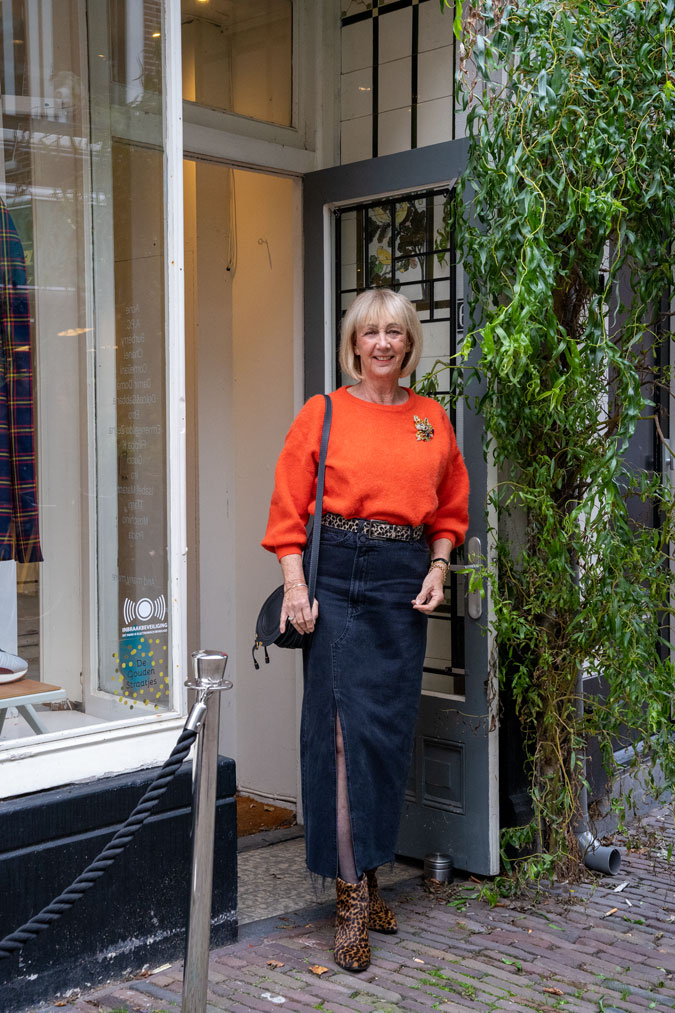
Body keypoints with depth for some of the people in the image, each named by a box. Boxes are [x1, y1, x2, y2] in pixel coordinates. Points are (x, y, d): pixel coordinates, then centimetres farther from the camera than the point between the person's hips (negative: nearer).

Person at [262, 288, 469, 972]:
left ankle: (368, 871, 21)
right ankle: (353, 896, -2)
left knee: (391, 729, 6)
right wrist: (294, 585, -10)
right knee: (344, 726, -8)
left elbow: (450, 510, 18)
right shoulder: (322, 414, 3)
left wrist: (438, 570, 3)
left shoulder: (432, 419, 13)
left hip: (405, 580, 3)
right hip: (336, 577, -3)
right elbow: (289, 510, 0)